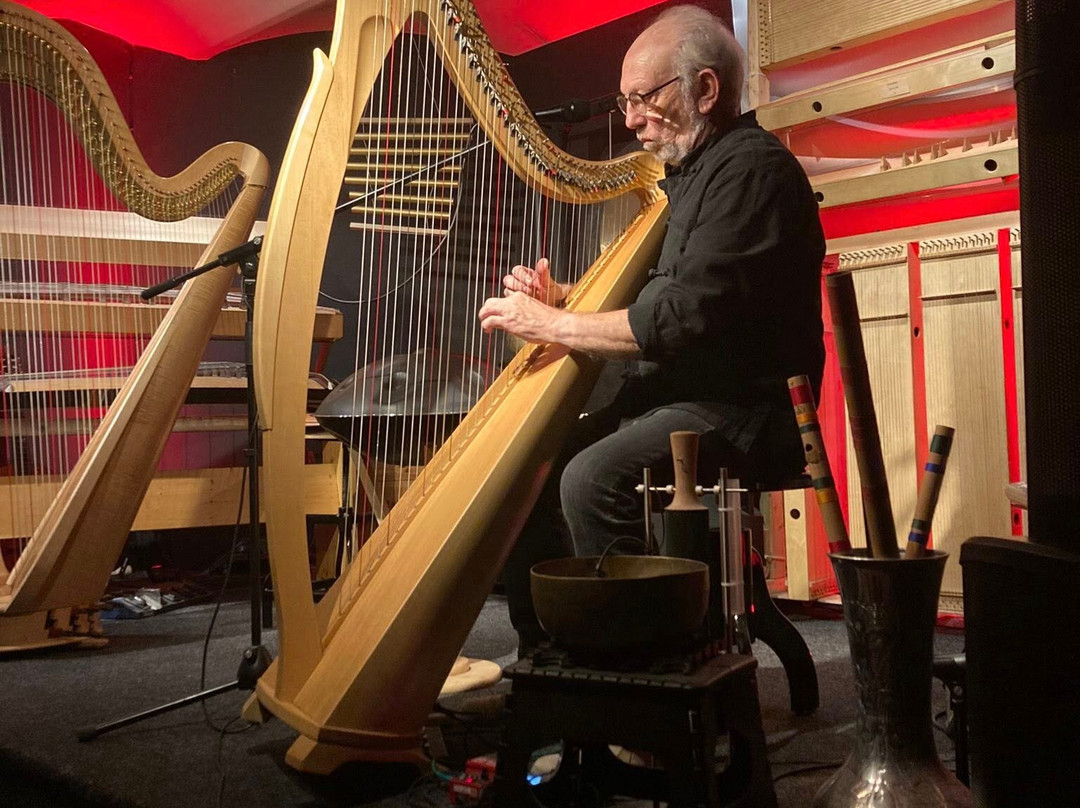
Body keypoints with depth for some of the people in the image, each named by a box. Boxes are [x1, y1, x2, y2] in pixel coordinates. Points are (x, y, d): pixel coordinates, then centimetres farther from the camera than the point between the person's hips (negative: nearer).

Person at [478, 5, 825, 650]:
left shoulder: (754, 167, -13)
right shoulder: (689, 170, 17)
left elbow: (684, 317, -23)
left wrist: (550, 324, -15)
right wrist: (560, 302, 3)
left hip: (741, 410, -9)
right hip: (669, 398, 10)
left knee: (594, 478, -29)